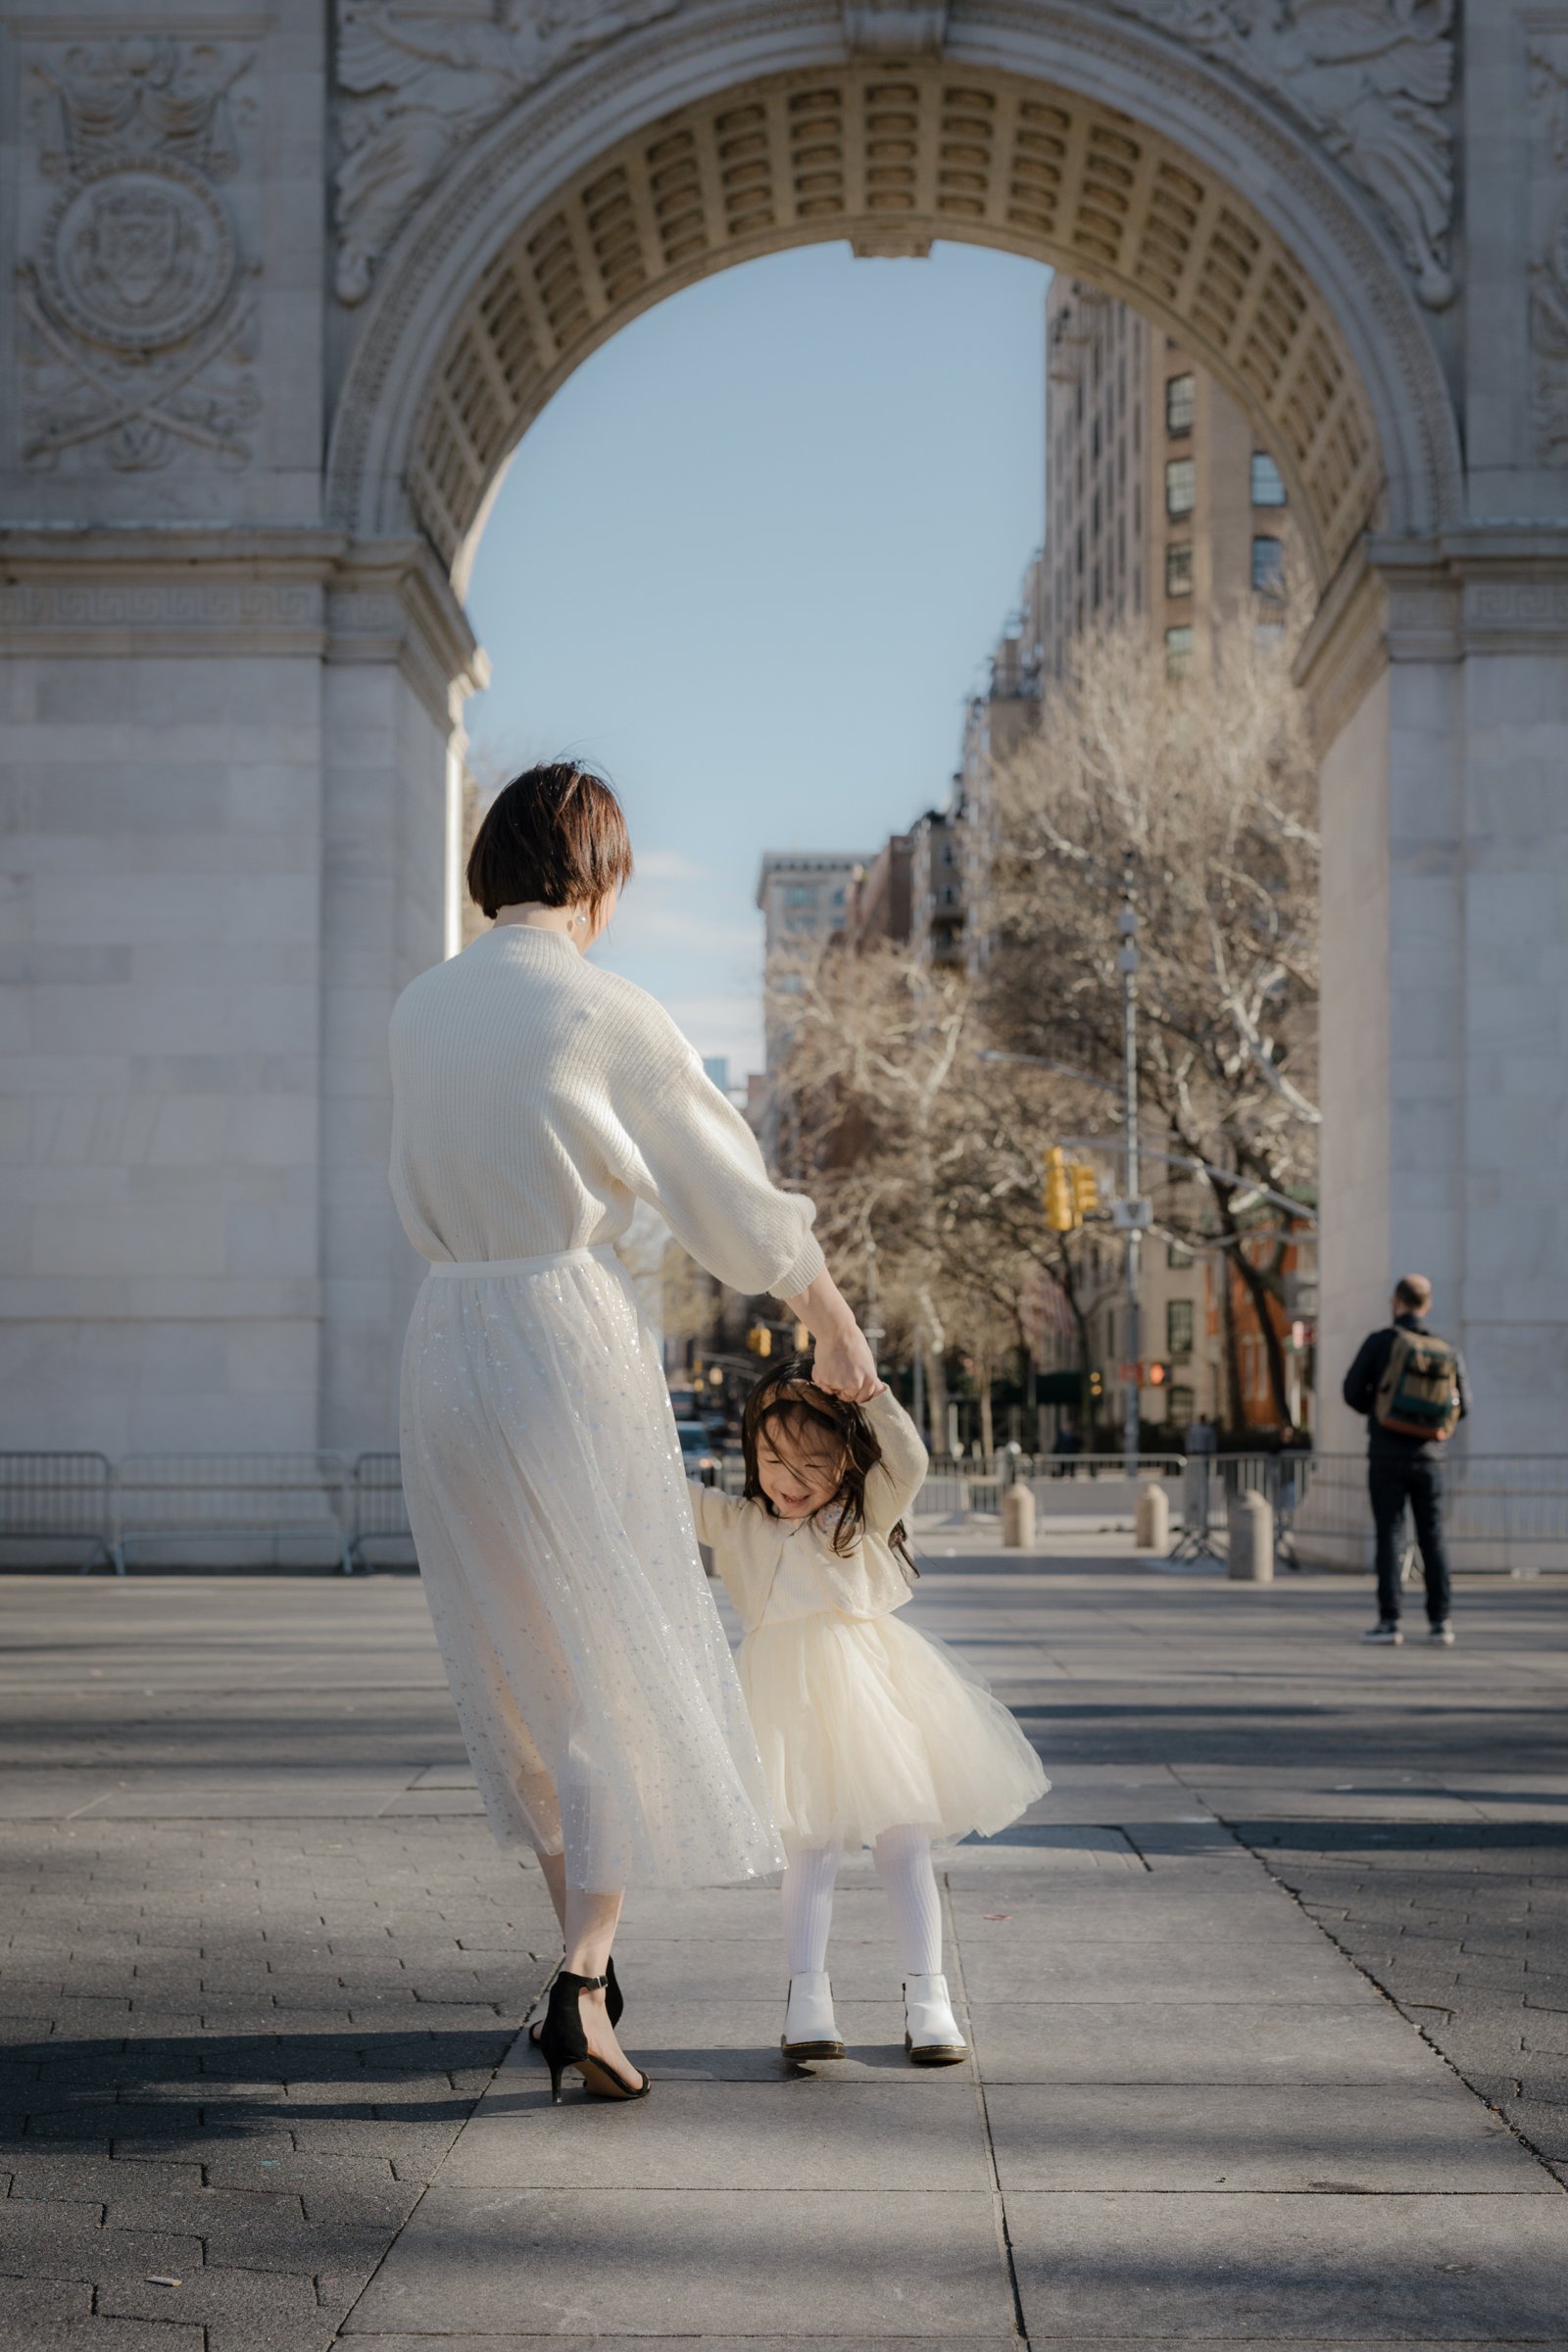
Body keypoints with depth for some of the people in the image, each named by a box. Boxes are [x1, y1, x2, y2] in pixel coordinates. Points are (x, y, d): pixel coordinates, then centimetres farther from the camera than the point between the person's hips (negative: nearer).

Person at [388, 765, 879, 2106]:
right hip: (574, 1331, -5)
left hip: (450, 1339, 6)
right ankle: (583, 1982, -8)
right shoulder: (609, 1016, -9)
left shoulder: (421, 1011, 7)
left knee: (520, 1660, 17)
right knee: (621, 1662, 2)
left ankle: (586, 1951, 27)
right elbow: (736, 1196, -2)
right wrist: (836, 1328, 12)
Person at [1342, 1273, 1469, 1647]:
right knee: (1432, 1537, 7)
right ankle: (1440, 1621, 3)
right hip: (1429, 1457, 2)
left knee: (1388, 1535, 1)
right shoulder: (1448, 1352, 3)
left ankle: (1389, 1621, -4)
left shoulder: (1379, 1342, -6)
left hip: (1387, 1455, -2)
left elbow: (1353, 1392, -4)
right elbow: (1462, 1406, 7)